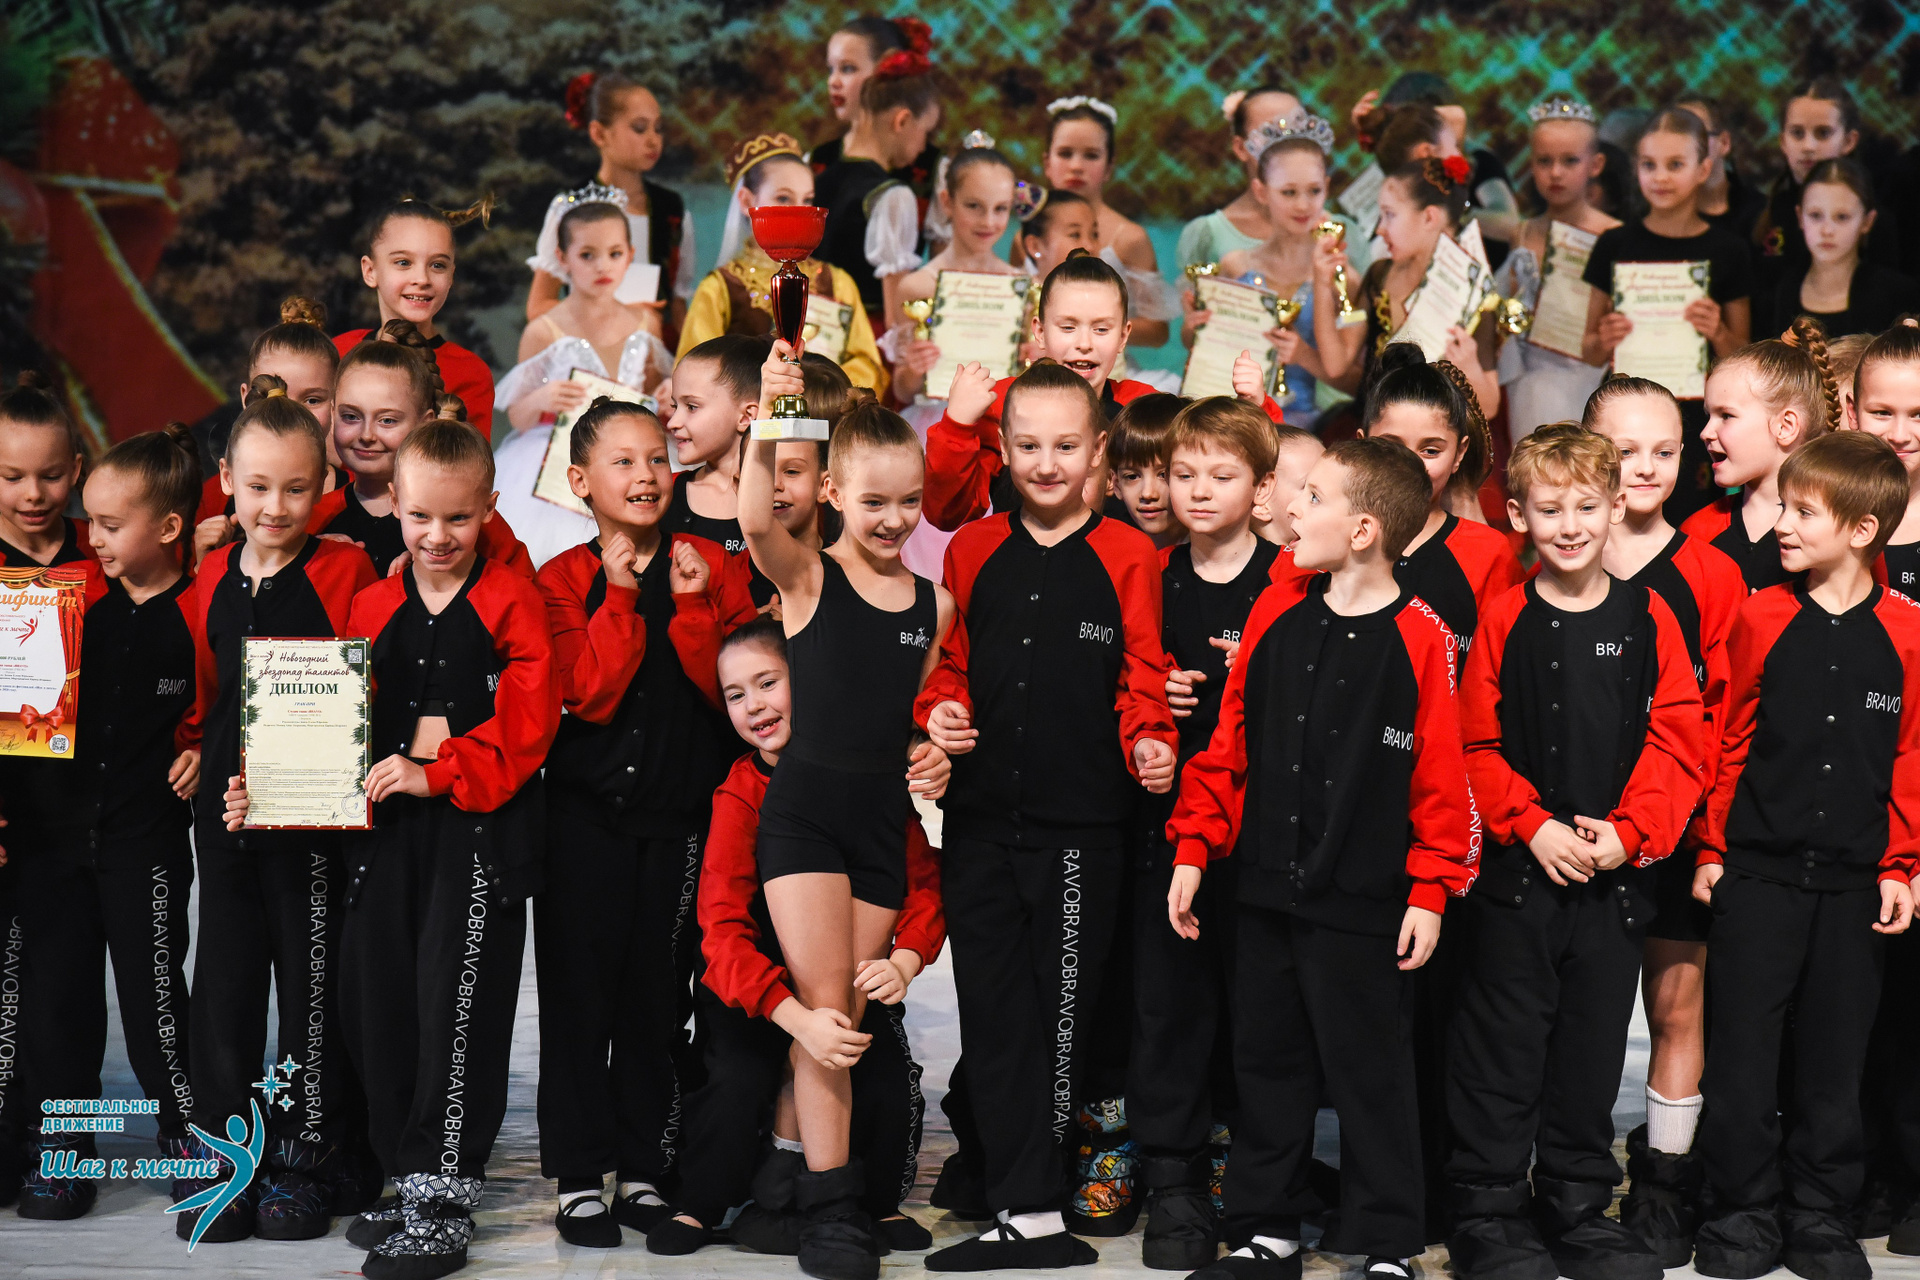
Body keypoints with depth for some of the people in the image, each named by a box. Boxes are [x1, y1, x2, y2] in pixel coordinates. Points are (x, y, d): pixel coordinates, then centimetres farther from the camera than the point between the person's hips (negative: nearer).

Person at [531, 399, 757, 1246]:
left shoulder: (712, 567, 3)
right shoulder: (564, 580, 0)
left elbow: (728, 690, -6)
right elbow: (590, 696, -12)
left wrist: (691, 606, -16)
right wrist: (621, 596, -18)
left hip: (679, 812, 1)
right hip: (586, 811, -1)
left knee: (658, 994, 9)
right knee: (578, 992, 2)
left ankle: (644, 1168, 19)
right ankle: (579, 1176, 10)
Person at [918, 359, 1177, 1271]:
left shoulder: (1127, 556, 1)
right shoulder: (972, 552, 10)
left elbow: (1141, 678, 2)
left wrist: (1149, 741, -16)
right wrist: (941, 710, -2)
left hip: (1081, 825, -3)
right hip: (981, 819, 3)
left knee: (1063, 1011, 2)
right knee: (995, 1013, 1)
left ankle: (1026, 1191, 14)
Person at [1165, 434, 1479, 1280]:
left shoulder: (1419, 638, -9)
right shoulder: (1276, 614, 5)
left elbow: (1440, 775, -8)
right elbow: (1229, 742, 9)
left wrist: (1430, 892, -10)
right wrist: (1194, 851, 7)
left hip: (1364, 902, -5)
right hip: (1264, 893, 5)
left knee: (1371, 1075, 5)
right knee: (1267, 1065, 14)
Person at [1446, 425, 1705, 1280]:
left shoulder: (1648, 619, 2)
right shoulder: (1505, 621, -1)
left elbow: (1678, 744, -1)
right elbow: (1475, 746, -2)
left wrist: (1627, 832, -12)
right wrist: (1533, 826, -13)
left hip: (1618, 875, 2)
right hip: (1517, 870, -1)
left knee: (1594, 1047, 11)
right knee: (1502, 1047, 2)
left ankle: (1579, 1211, 24)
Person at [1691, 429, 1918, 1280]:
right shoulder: (1762, 618, -1)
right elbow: (1730, 742, 4)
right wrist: (1713, 850, 4)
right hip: (1758, 873, 0)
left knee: (1832, 1056, 9)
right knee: (1743, 1050, 3)